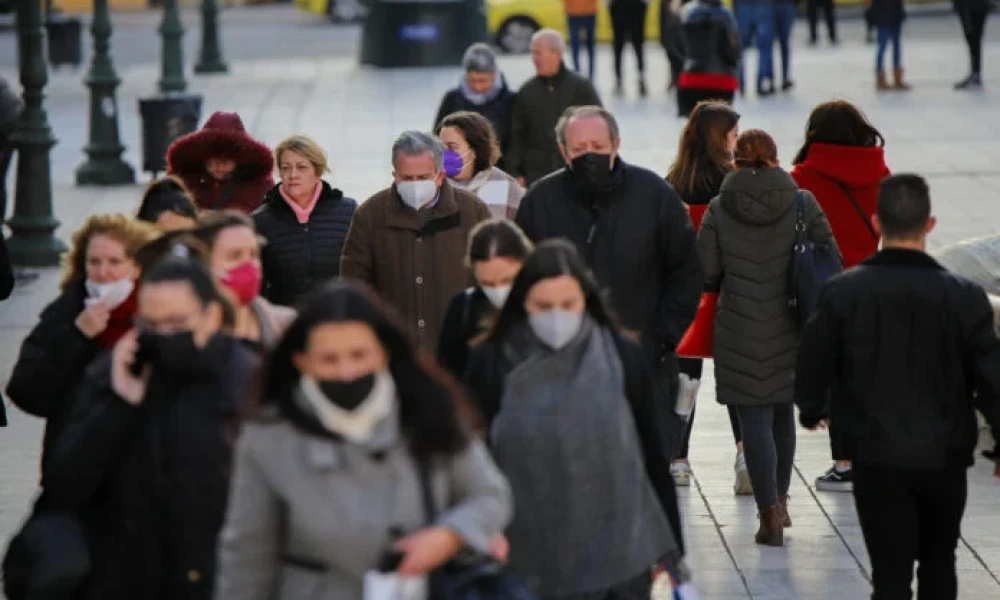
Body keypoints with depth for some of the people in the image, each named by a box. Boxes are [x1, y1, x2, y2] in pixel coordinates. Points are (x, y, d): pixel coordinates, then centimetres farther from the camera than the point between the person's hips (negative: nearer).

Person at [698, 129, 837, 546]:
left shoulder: (718, 210, -5)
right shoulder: (801, 204, -3)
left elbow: (706, 275, -2)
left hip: (739, 332, -2)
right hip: (788, 331, 2)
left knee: (755, 420, 0)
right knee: (783, 413, 19)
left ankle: (770, 514, -5)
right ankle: (780, 500, 29)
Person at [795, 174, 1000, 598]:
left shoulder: (843, 293, -11)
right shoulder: (963, 297, -11)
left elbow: (812, 366, -1)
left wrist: (812, 410, 22)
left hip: (877, 459, -1)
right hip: (945, 458, 1)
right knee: (938, 563, 22)